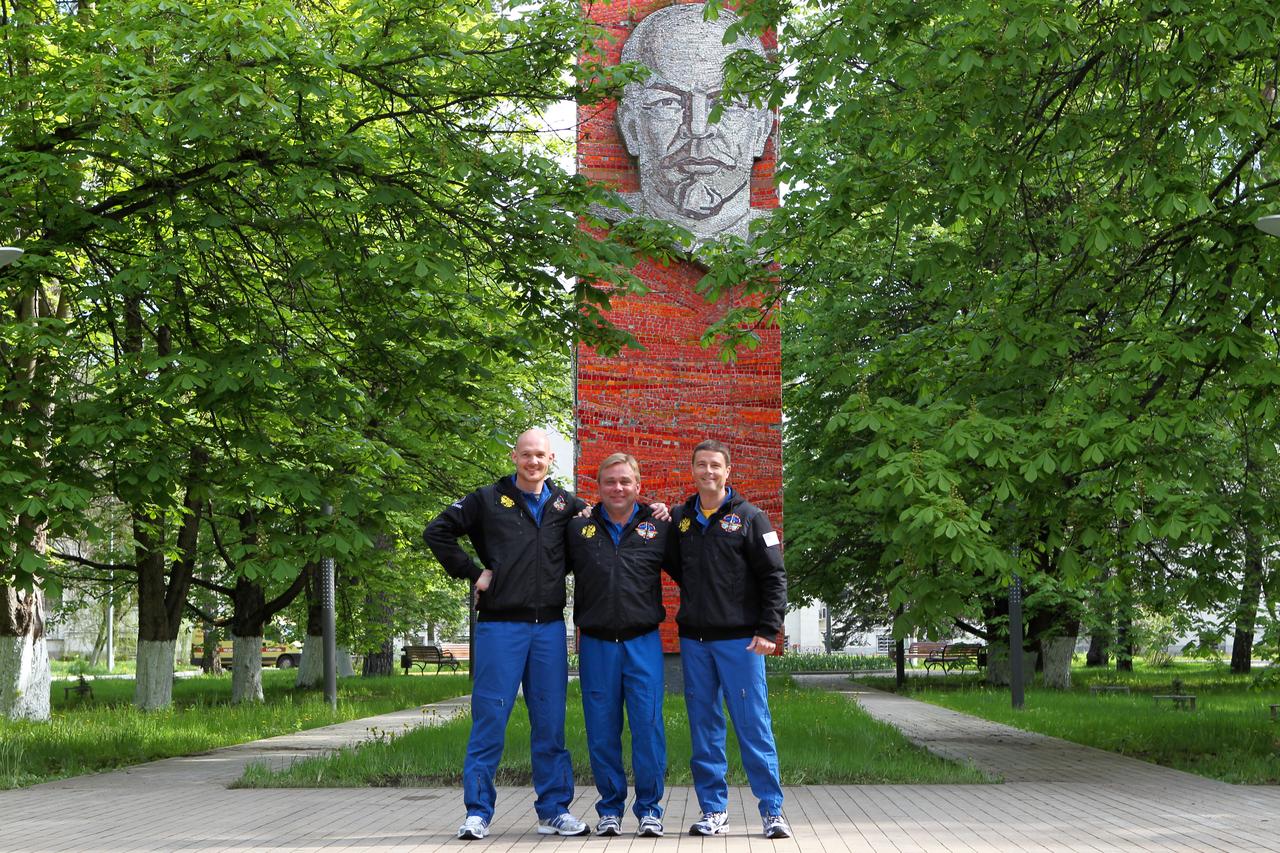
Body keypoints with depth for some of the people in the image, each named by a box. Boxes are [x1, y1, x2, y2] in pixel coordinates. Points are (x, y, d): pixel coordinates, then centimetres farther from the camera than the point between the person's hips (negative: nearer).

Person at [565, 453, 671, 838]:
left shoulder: (657, 527, 6)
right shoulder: (578, 528, 8)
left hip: (643, 642, -1)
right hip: (595, 643, 1)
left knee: (648, 726, -3)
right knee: (602, 730, 5)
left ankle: (649, 809, 8)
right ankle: (610, 809, 16)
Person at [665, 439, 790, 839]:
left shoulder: (749, 518, -1)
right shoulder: (679, 518, 11)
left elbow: (774, 577, -3)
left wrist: (768, 631, -11)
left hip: (739, 640, -4)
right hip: (694, 640, 4)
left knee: (754, 725, -4)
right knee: (704, 729, 6)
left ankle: (772, 810, 1)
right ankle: (713, 810, 12)